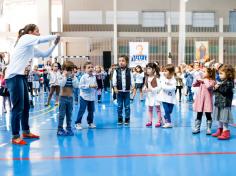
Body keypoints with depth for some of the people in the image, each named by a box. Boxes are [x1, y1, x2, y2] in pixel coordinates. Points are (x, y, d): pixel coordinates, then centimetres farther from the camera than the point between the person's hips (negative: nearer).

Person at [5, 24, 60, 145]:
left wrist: (55, 44, 14)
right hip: (14, 76, -10)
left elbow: (45, 55, 24)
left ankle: (26, 132, 28)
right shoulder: (25, 38, -5)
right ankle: (15, 137, -1)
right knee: (18, 107, -8)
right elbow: (42, 39, -19)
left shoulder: (32, 48, 20)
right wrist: (55, 37, -3)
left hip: (21, 76, 10)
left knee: (26, 106, 15)